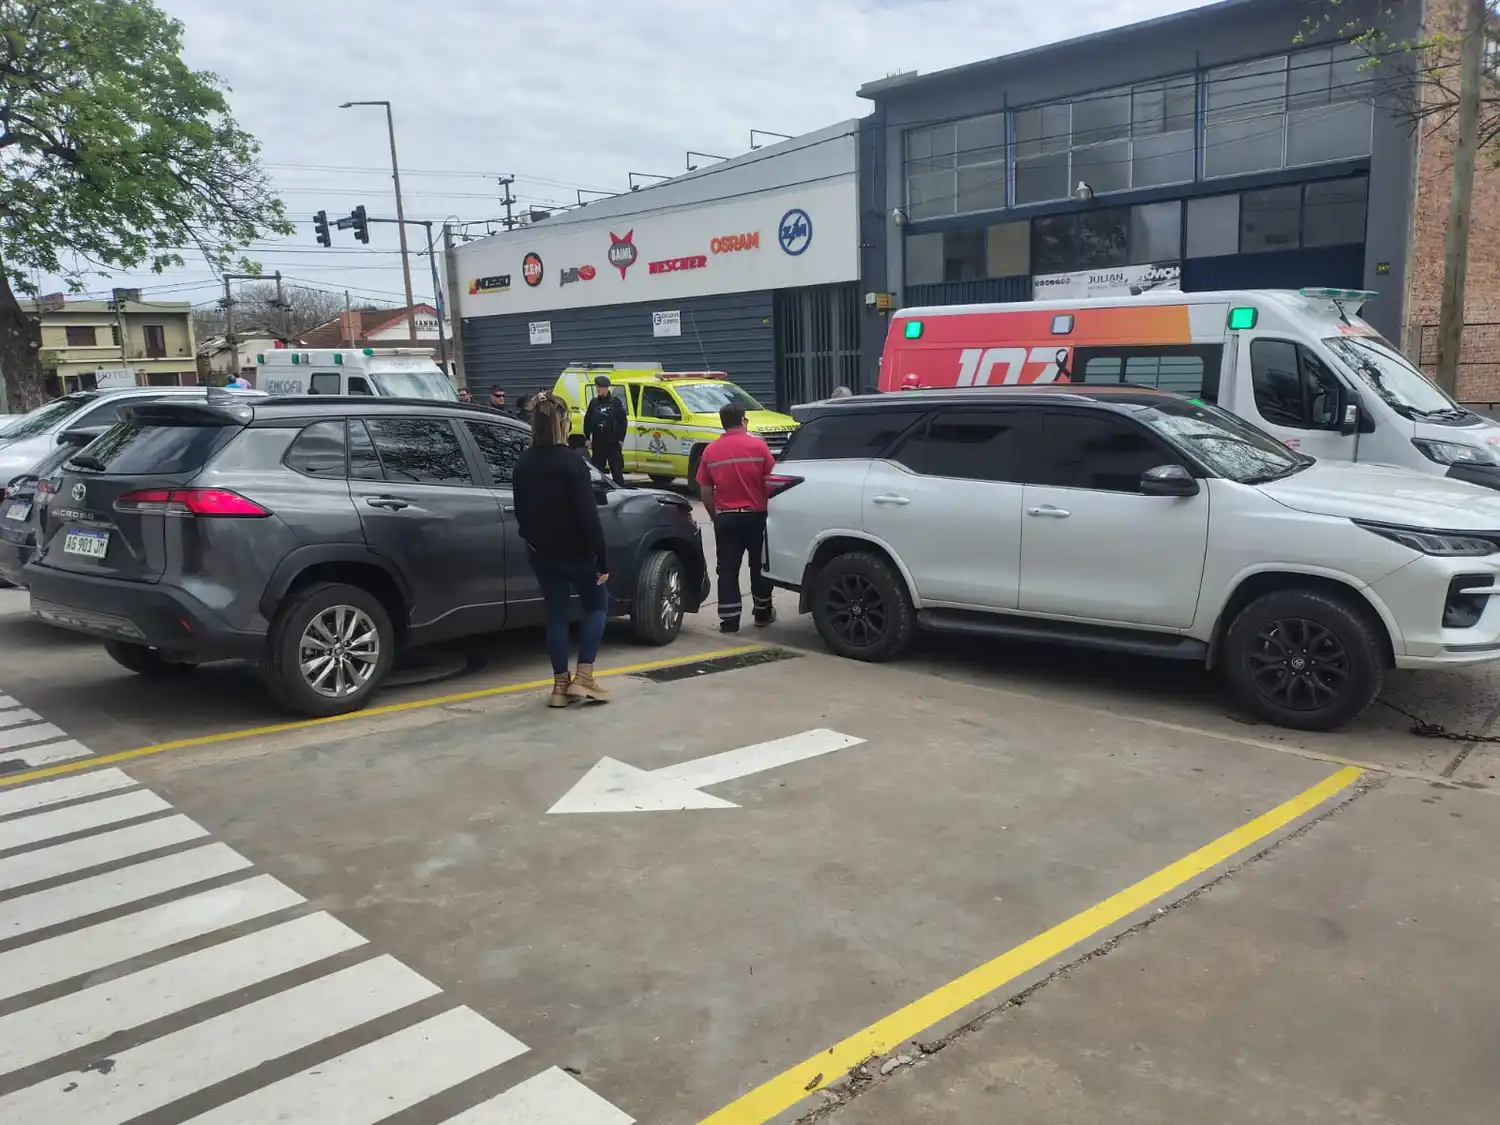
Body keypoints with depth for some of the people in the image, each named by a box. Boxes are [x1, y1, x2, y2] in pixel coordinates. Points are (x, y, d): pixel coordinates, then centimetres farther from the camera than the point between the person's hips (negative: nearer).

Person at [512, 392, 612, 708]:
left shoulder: (523, 465, 1)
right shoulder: (572, 463, -19)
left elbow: (520, 512, 10)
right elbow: (588, 516, -20)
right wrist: (603, 559, -15)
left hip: (541, 552, 6)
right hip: (576, 551, -5)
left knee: (556, 614, 13)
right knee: (597, 605, 13)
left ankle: (560, 685, 15)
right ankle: (583, 678, 5)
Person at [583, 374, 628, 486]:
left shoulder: (616, 402, -2)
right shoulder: (594, 403, 8)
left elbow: (623, 422, -2)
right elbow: (587, 421, 11)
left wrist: (621, 439, -5)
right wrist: (587, 438, 5)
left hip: (613, 443, -4)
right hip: (598, 443, 4)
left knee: (617, 470, -1)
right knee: (598, 470, 8)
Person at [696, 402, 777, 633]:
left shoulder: (710, 451, 0)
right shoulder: (757, 445, -6)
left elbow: (705, 493, 3)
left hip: (725, 518, 1)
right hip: (755, 516, -1)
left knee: (727, 569, 5)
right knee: (759, 565, 14)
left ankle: (729, 620, 4)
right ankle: (763, 613, 25)